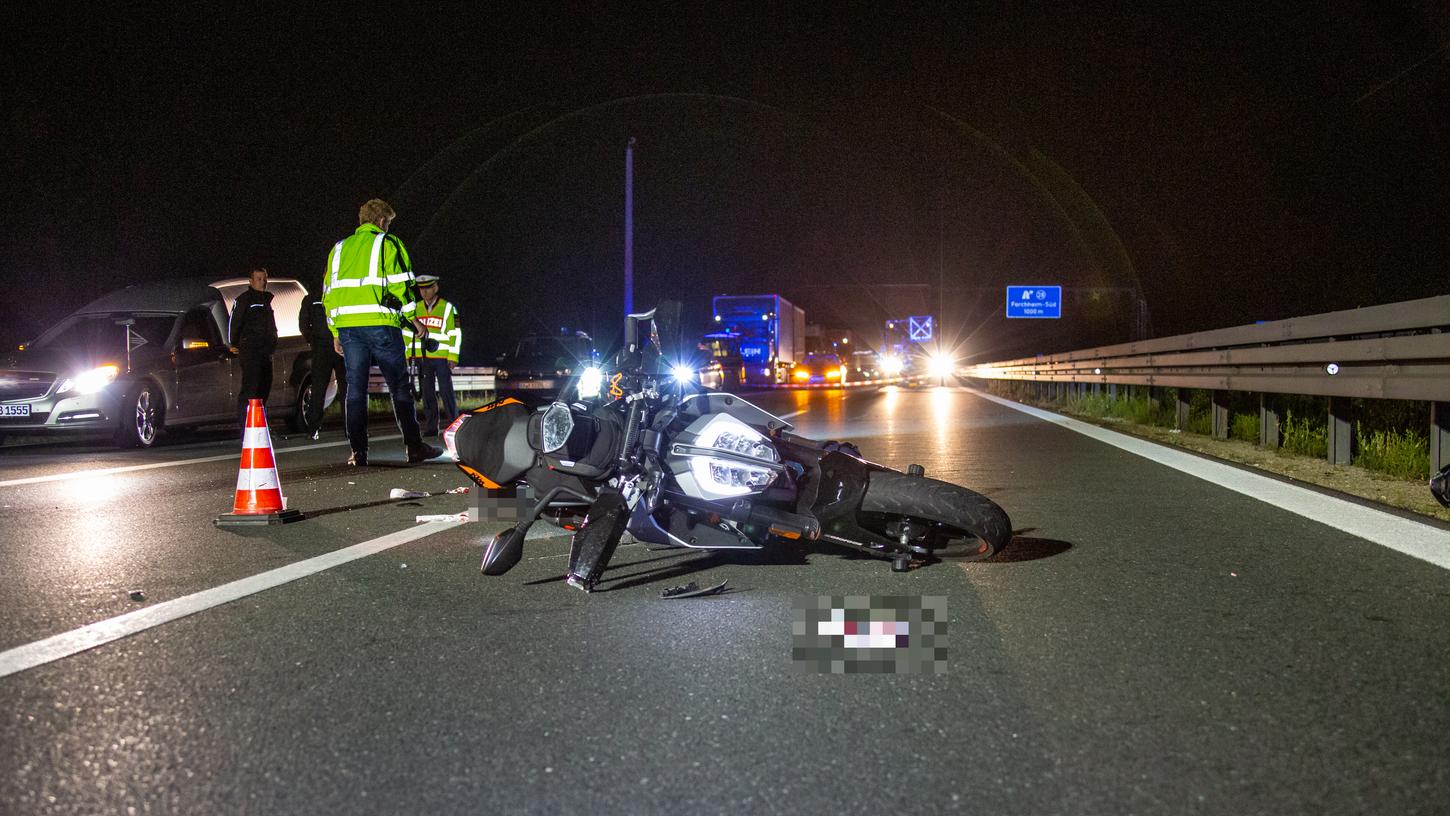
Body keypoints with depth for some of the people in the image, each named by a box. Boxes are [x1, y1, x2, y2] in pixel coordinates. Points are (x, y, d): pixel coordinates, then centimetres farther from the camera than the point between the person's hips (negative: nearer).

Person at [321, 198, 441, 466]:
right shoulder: (387, 244, 3)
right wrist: (415, 320, 3)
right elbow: (401, 284, -6)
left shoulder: (339, 248, 19)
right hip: (380, 324, -4)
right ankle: (414, 446, 2)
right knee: (400, 387, 2)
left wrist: (335, 333, 22)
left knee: (355, 389, 5)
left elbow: (329, 291, 19)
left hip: (347, 326, 4)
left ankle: (358, 452, 2)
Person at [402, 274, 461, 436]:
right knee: (427, 392, 6)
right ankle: (430, 427, 10)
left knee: (446, 391, -6)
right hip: (422, 358, 4)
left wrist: (453, 356, -7)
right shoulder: (416, 308, 13)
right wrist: (406, 354, 10)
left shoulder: (447, 307, 1)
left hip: (441, 357, -4)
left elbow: (455, 333, -1)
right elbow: (407, 332, 17)